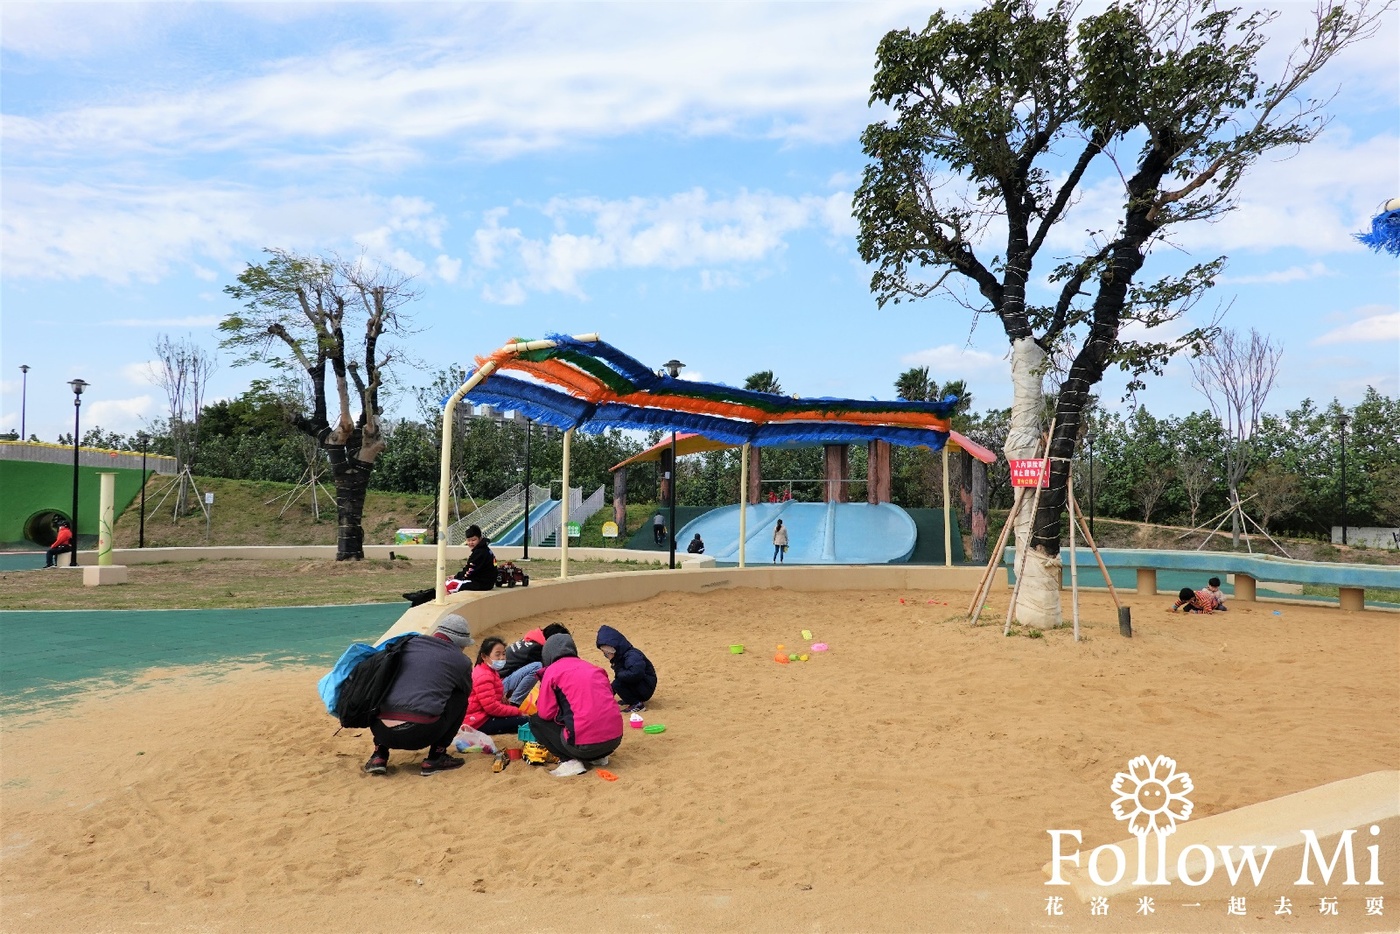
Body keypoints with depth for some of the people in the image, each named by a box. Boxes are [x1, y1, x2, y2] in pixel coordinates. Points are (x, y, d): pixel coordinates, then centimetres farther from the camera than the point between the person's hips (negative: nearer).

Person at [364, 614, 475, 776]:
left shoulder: (408, 643, 18)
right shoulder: (460, 661, 11)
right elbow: (465, 693, 31)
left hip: (381, 731, 4)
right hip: (421, 734, -3)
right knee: (460, 699, 20)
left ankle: (379, 756, 20)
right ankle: (435, 758, 15)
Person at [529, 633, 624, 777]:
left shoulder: (552, 670, 3)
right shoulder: (594, 668, 19)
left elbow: (545, 713, 0)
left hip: (585, 744, -7)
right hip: (615, 738, 7)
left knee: (535, 720, 16)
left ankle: (569, 761, 2)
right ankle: (598, 756, 18)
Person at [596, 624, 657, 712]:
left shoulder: (632, 656, -25)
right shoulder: (619, 657, 6)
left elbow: (635, 674, -42)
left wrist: (619, 673, -25)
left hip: (646, 689, -10)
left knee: (618, 684, -26)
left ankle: (638, 705, -12)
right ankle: (632, 699, 16)